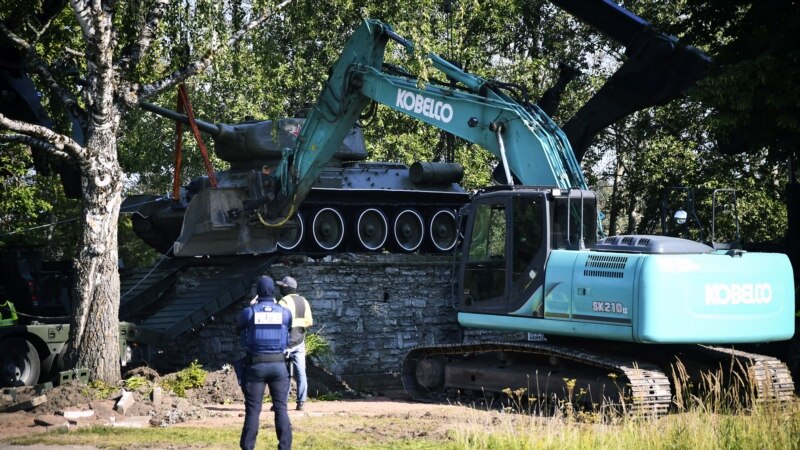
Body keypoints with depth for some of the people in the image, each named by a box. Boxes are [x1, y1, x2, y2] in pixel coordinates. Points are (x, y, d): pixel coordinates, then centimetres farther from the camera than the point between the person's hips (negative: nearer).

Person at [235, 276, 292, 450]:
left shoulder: (248, 312, -4)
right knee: (281, 408, 6)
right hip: (278, 364, 1)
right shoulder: (285, 313, 0)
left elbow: (238, 330, 14)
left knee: (253, 409, 2)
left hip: (255, 365, -1)